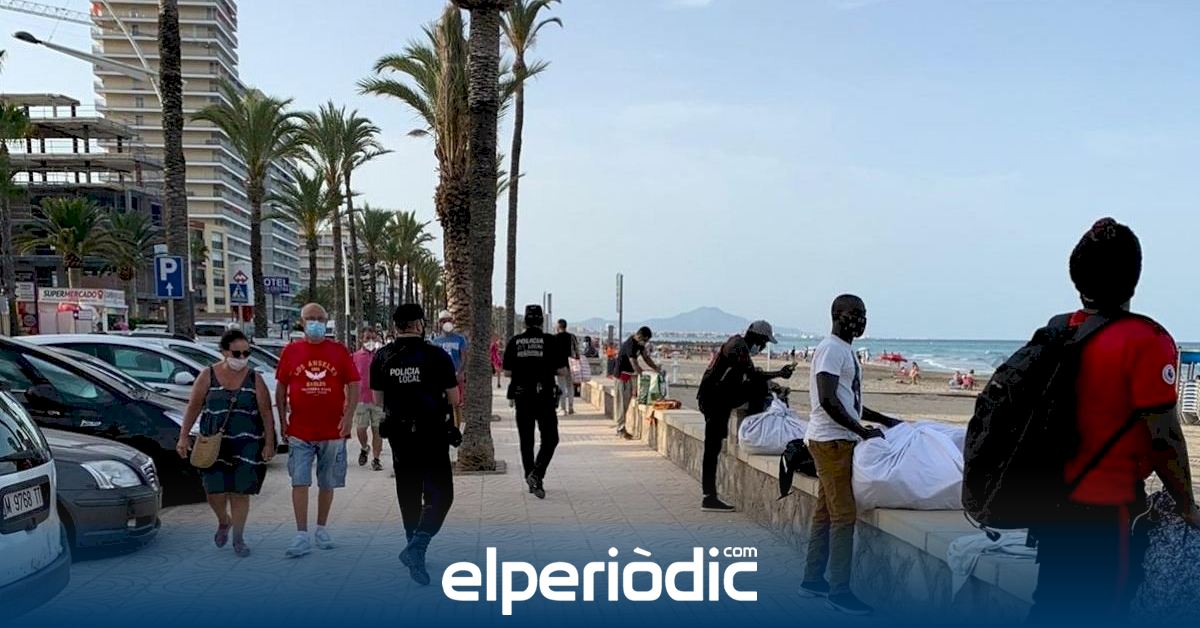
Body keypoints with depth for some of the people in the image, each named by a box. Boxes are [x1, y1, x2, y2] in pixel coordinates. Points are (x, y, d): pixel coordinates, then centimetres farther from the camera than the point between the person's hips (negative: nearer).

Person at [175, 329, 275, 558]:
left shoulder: (254, 379, 0)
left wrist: (269, 443, -4)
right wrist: (184, 436, -1)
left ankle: (238, 537, 18)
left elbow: (266, 413, 0)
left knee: (240, 491, 1)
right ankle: (224, 522, 31)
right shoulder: (208, 375, 0)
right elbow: (193, 407, 4)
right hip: (214, 443, 0)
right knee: (215, 491, -2)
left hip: (246, 444, 0)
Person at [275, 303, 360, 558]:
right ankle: (302, 536, -2)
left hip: (333, 431, 0)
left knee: (327, 484, 10)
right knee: (299, 483, -5)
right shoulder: (291, 351, 3)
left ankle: (321, 529, 24)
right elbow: (281, 388, 8)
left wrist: (348, 416, -8)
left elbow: (353, 386, 2)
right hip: (299, 431, 0)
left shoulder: (339, 351, 1)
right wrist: (282, 419, 2)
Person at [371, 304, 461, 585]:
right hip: (432, 435, -4)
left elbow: (379, 400, 8)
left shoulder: (381, 358, -1)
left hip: (399, 435, 4)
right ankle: (417, 547, -18)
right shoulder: (437, 356, -11)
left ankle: (414, 549, 28)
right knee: (439, 494, 0)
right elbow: (454, 400, -6)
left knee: (408, 495, 18)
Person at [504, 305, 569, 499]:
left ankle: (531, 478, 18)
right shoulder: (551, 341, -6)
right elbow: (562, 371, -8)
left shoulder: (514, 342, 2)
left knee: (526, 440, 13)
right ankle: (537, 474, -12)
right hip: (545, 397, -3)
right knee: (550, 439, 6)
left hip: (521, 397, 3)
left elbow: (507, 372, 5)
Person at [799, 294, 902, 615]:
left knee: (825, 512, 13)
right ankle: (839, 590, -3)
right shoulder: (831, 349, -13)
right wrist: (862, 430, -20)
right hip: (831, 441, -10)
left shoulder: (845, 350, 18)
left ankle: (813, 579, 21)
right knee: (844, 516, -8)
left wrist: (882, 419, 20)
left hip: (839, 441, 10)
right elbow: (828, 400, -22)